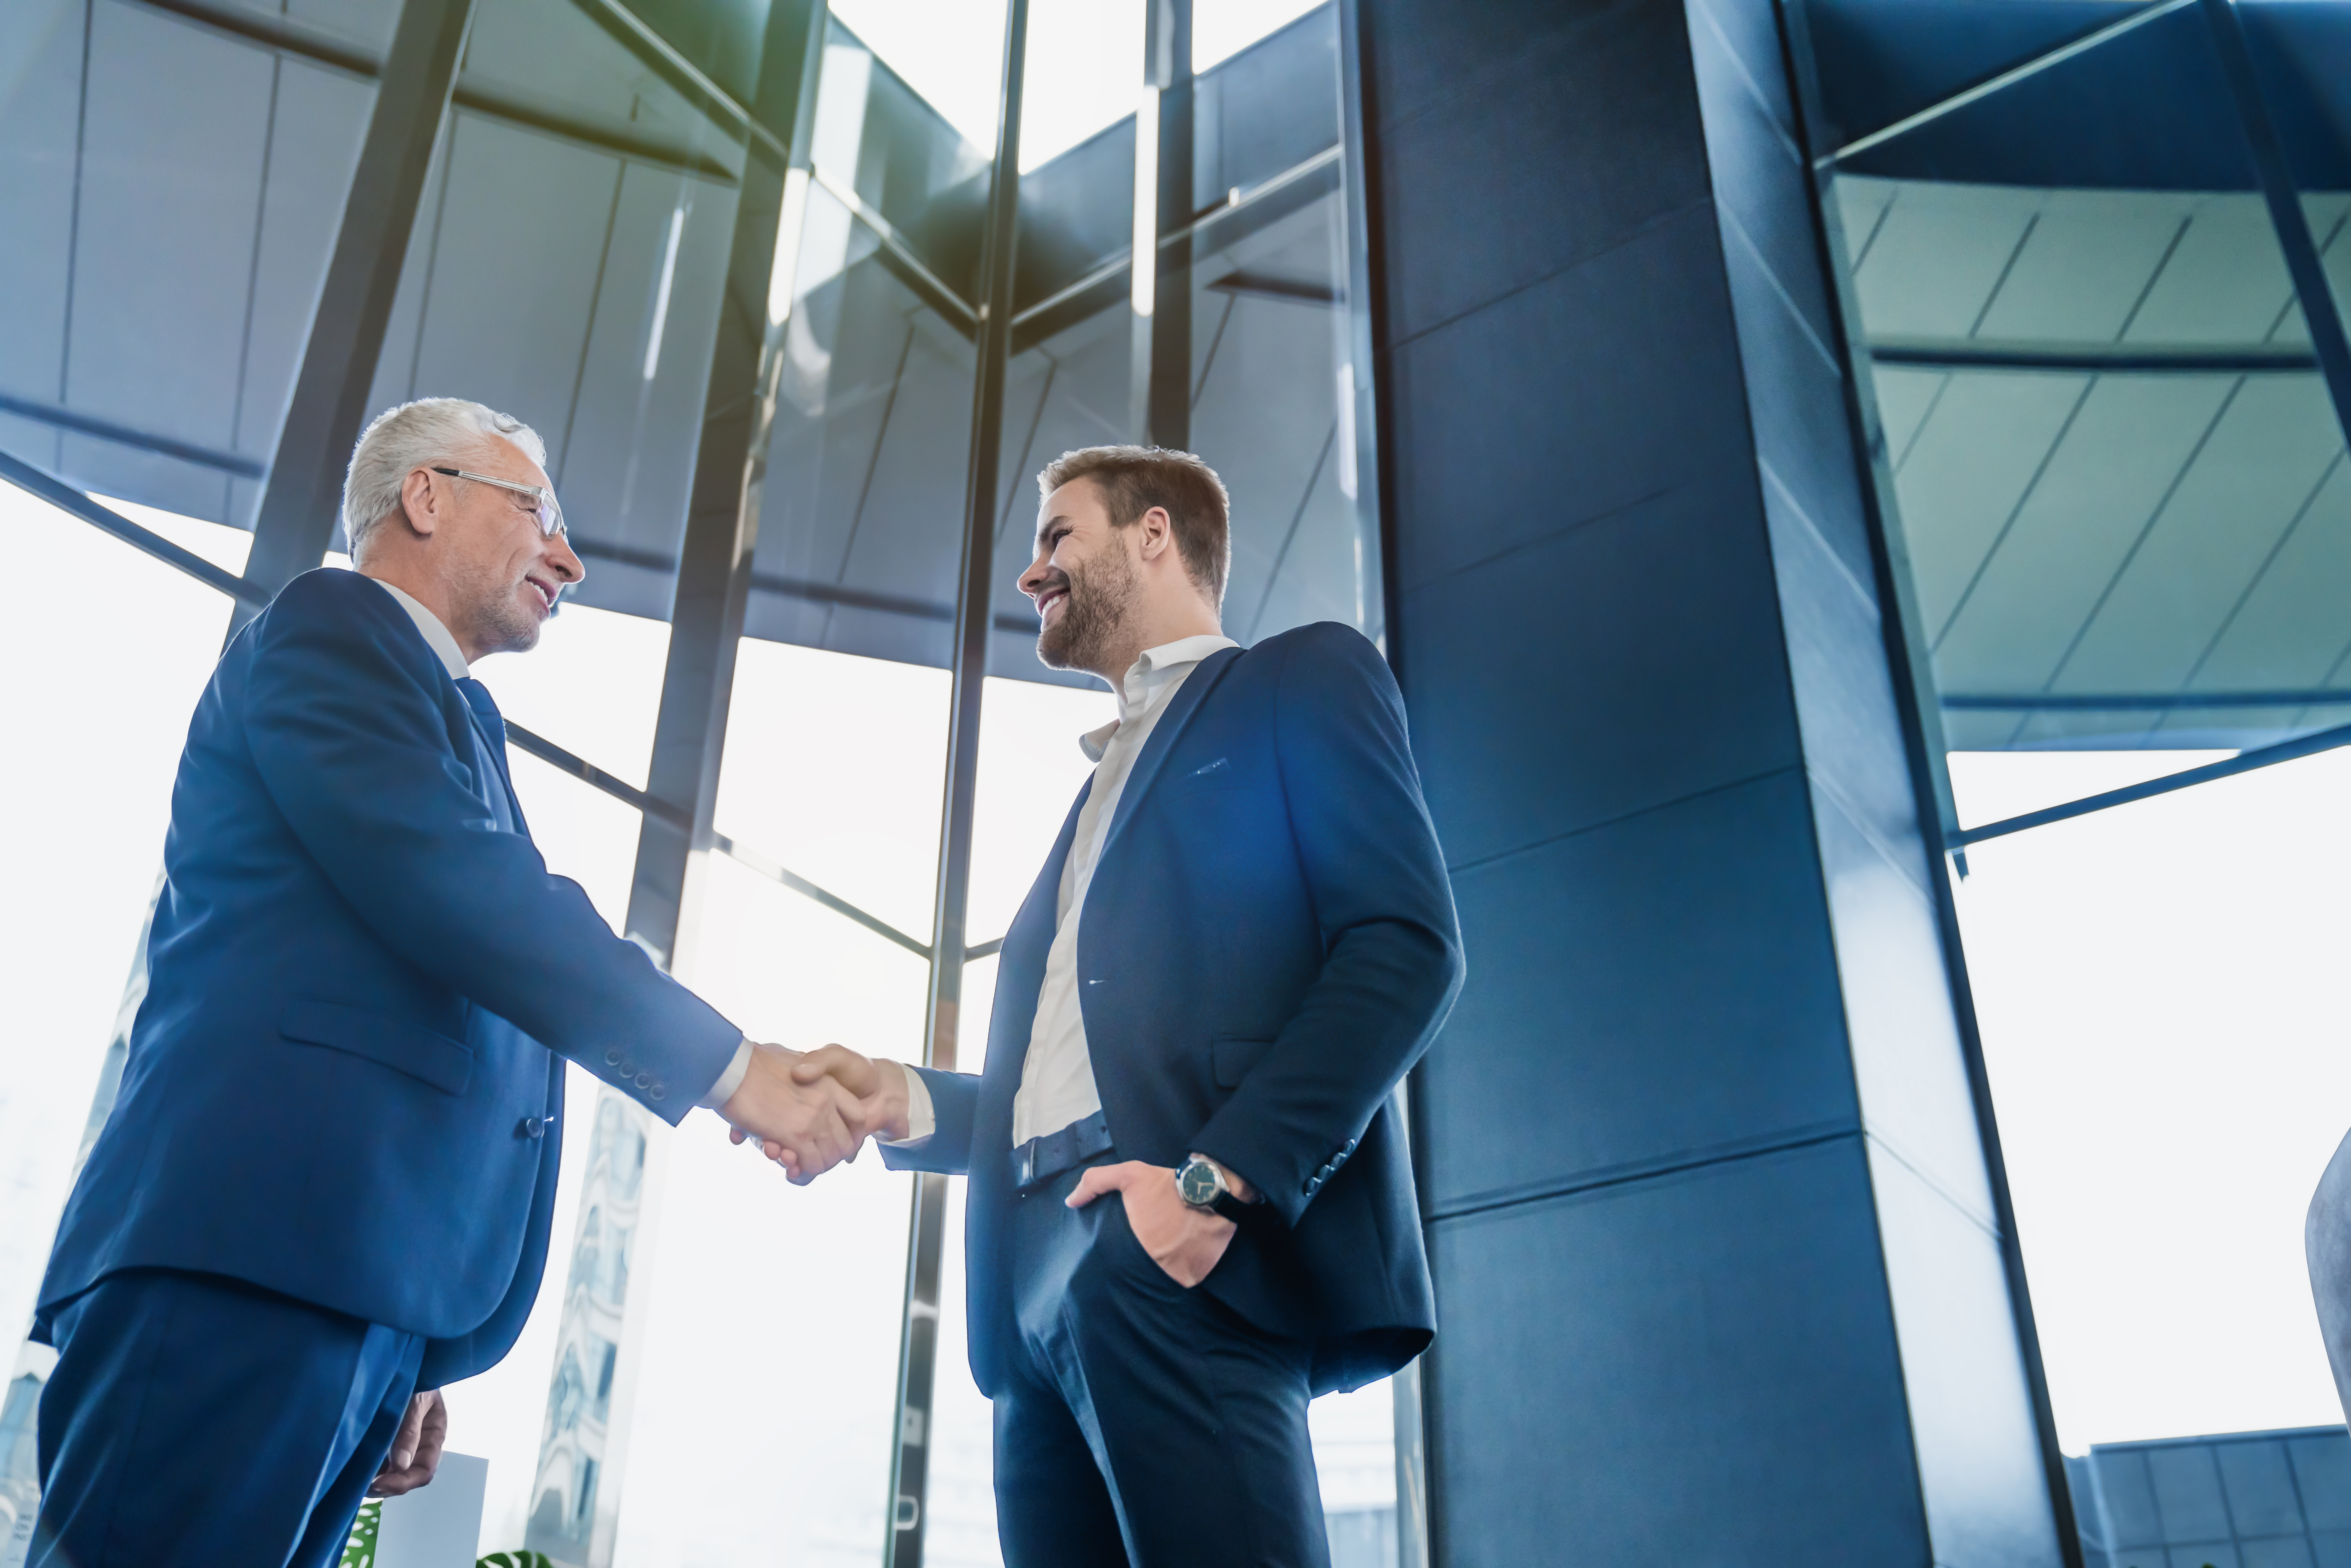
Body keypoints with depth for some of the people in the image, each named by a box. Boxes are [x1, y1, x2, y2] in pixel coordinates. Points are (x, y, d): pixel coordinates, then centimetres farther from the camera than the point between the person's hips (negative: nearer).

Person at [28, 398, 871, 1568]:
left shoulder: (452, 724, 28)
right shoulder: (330, 626, 2)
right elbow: (443, 884, -15)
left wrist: (417, 1354, 19)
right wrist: (729, 1066, -13)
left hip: (357, 1284, 8)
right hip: (256, 1255, -8)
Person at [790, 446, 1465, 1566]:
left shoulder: (1302, 680, 9)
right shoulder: (1107, 785, 32)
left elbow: (1406, 943, -7)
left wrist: (1221, 1177, -19)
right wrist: (911, 1103, 8)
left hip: (1183, 1259, -7)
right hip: (1043, 1275, 8)